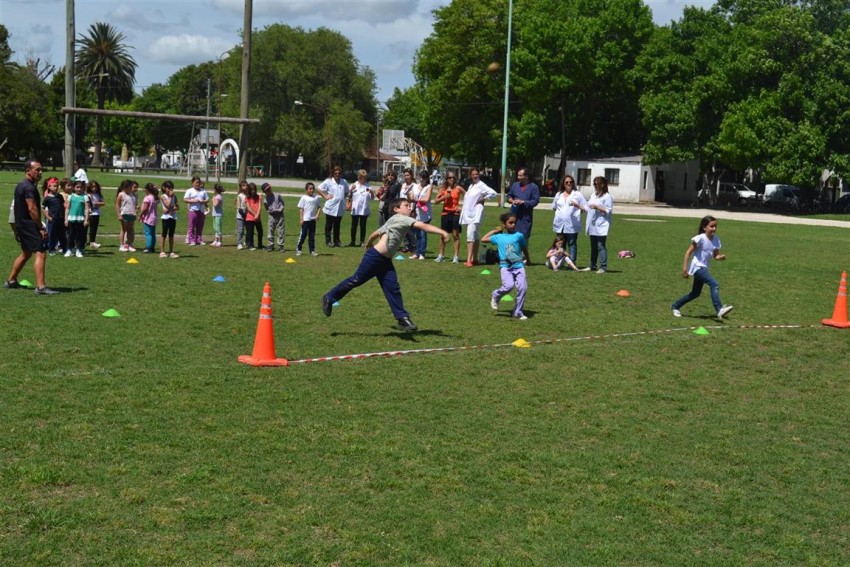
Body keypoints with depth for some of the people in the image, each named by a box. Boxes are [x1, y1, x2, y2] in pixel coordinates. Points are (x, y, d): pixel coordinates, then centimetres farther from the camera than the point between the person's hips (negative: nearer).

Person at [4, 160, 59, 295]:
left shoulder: (21, 185, 16)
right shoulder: (29, 187, -16)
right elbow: (32, 209, -22)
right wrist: (41, 228, -19)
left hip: (21, 224, 11)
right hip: (29, 224, -11)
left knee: (26, 253, 23)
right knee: (41, 253, -14)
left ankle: (11, 281, 30)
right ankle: (41, 287, -20)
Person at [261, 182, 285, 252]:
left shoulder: (277, 195, -1)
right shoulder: (265, 200, 0)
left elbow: (282, 203, 5)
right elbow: (267, 209, 1)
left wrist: (280, 209, -10)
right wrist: (275, 210, -11)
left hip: (280, 215, -1)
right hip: (272, 216, 1)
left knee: (281, 231, 0)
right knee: (270, 231, 3)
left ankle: (281, 245, 8)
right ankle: (271, 245, 13)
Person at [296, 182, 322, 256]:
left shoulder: (316, 198, 7)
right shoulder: (304, 198, -3)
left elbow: (319, 207, 13)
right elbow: (301, 209, -4)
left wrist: (318, 214, -4)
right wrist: (301, 219, -9)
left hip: (313, 219, 4)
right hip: (305, 219, -4)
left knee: (312, 235, 8)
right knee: (303, 234, -2)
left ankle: (312, 250, 13)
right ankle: (298, 249, 11)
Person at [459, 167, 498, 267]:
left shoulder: (481, 185, -8)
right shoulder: (470, 186, 17)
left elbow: (493, 193, -17)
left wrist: (483, 199, -9)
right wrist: (462, 209, 14)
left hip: (475, 214, -8)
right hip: (468, 214, 8)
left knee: (471, 235, -18)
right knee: (475, 236, 13)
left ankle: (469, 260, -24)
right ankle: (474, 259, 18)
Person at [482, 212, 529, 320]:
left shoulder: (519, 235, 5)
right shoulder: (499, 237, 7)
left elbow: (524, 249, 18)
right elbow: (483, 239, 17)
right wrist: (494, 231, 19)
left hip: (519, 266, 2)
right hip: (505, 266, -1)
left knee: (523, 287, -9)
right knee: (509, 285, -23)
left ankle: (517, 312, 5)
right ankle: (496, 295, 9)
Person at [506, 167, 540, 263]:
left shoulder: (533, 187, -2)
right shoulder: (515, 185, 12)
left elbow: (535, 201, -7)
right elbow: (508, 196, 22)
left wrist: (523, 202, -15)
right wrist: (511, 200, -1)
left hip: (526, 216, -4)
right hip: (514, 214, 4)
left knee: (524, 237, -3)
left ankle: (526, 257, 7)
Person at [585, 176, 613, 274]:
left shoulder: (607, 196, -8)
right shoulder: (593, 195, 17)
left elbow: (609, 211, -13)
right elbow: (589, 208, 24)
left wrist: (597, 207, -18)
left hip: (601, 226, -8)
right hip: (592, 225, 8)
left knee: (601, 246, -8)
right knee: (593, 247, 13)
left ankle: (603, 267, -6)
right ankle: (592, 266, 21)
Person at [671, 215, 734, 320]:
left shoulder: (716, 240, 3)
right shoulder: (700, 238, -16)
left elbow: (716, 256, 10)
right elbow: (688, 253, -13)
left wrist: (721, 257, -14)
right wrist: (685, 268, -17)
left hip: (704, 268, 9)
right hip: (697, 267, -9)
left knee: (695, 293, 18)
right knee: (714, 284, -27)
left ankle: (675, 306, 34)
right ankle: (719, 309, -33)